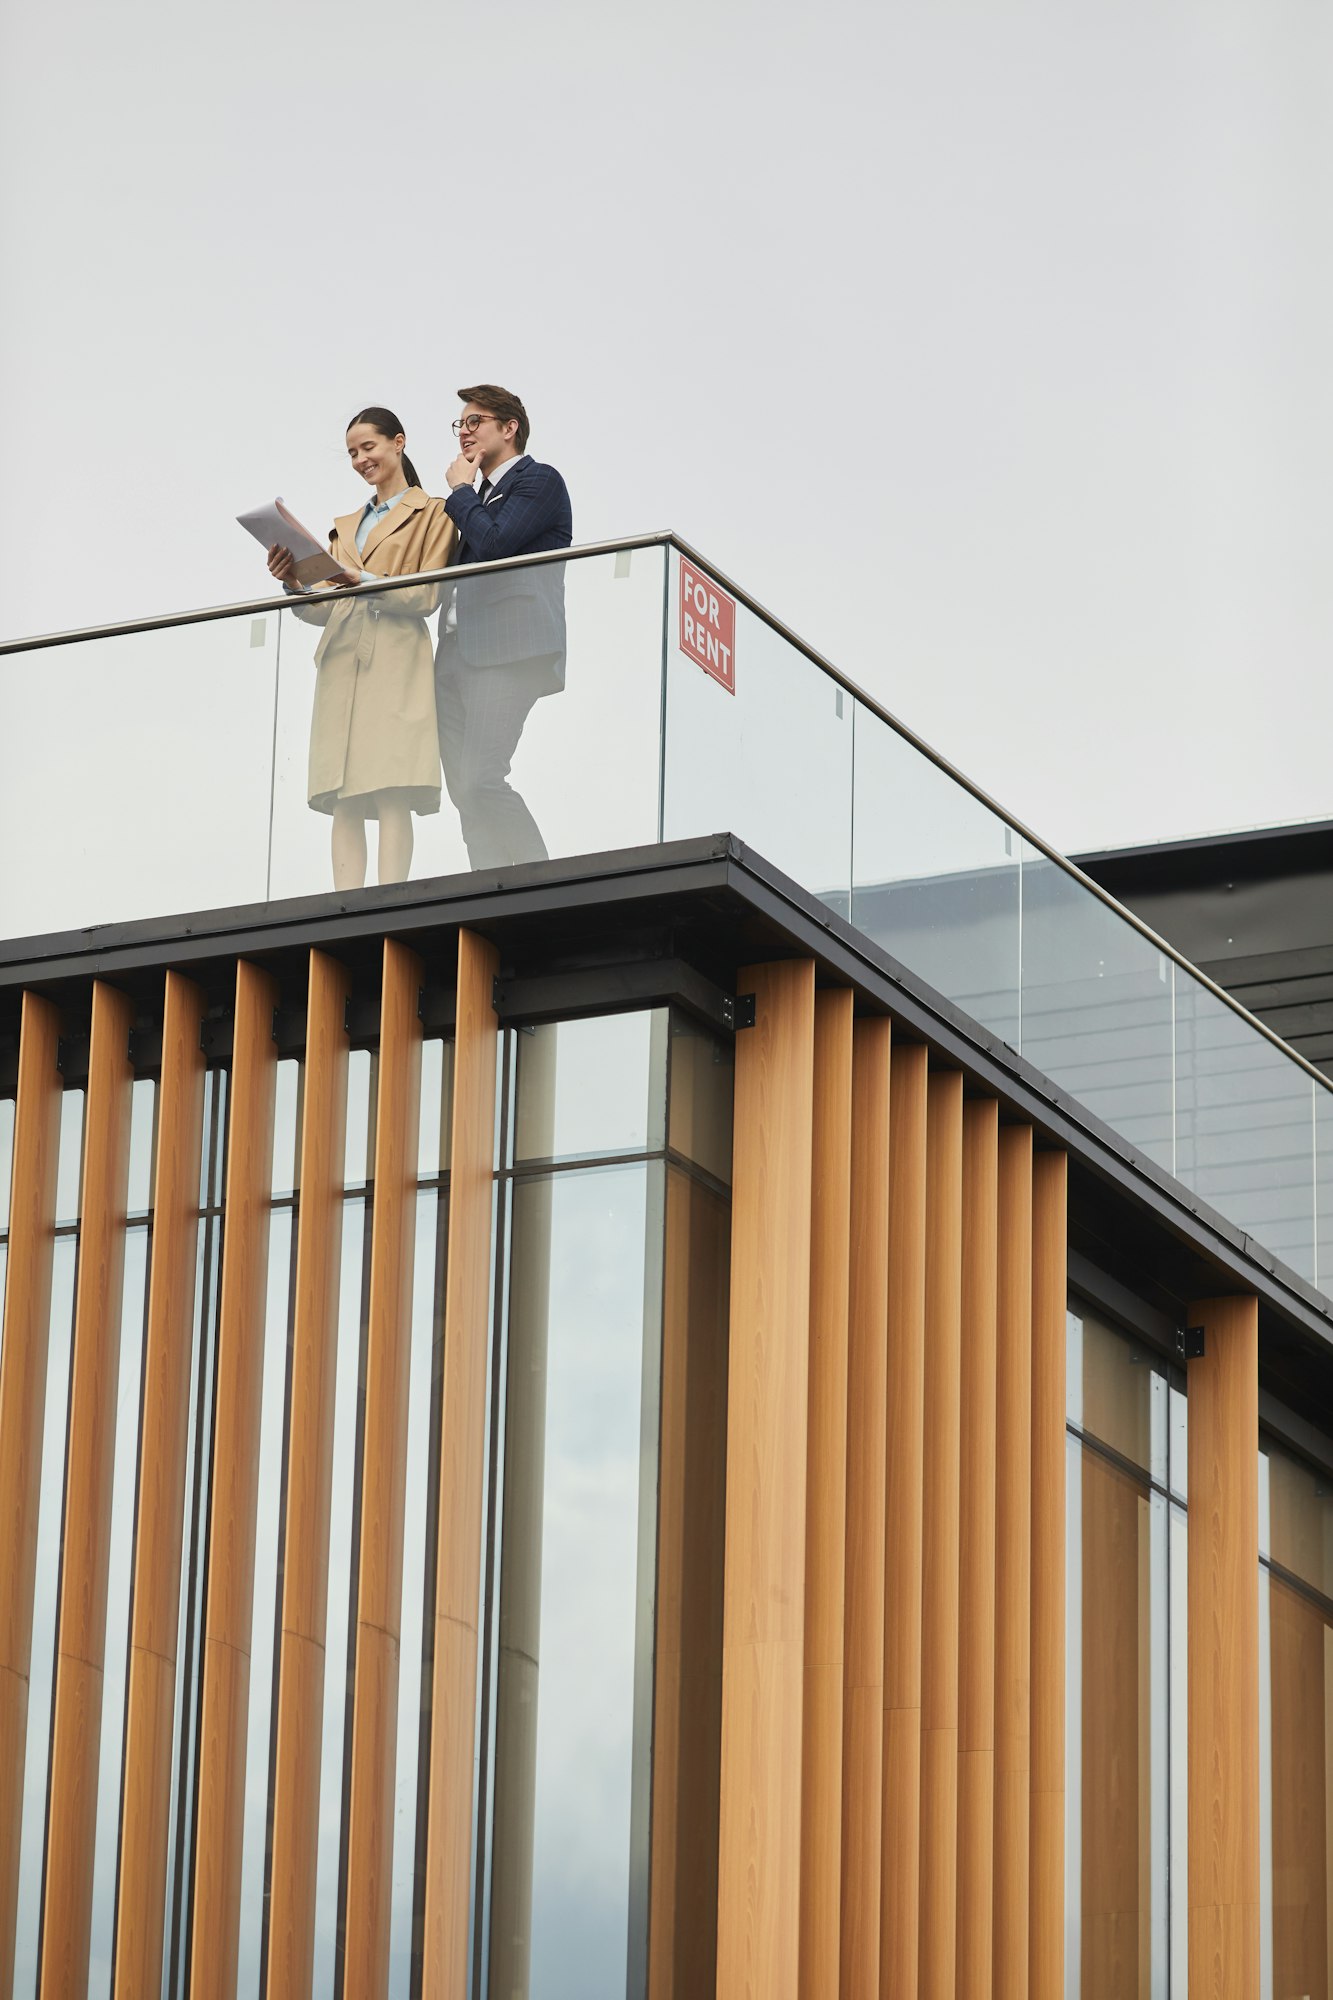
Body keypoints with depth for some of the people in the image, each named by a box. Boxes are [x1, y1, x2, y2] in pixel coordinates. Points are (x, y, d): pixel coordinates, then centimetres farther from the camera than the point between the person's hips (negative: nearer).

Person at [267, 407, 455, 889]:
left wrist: (364, 582, -14)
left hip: (394, 663, -5)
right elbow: (323, 610, 20)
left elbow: (427, 596, -2)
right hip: (341, 664, 5)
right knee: (343, 798, -5)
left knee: (390, 793, -16)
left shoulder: (431, 515, 10)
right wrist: (293, 583, 0)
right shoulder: (345, 527, 27)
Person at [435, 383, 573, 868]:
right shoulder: (480, 497, 26)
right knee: (462, 787, 1)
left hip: (507, 648, -9)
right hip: (457, 648, 9)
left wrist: (460, 491, -2)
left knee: (482, 779, -19)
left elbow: (493, 545, -16)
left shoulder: (539, 481, -1)